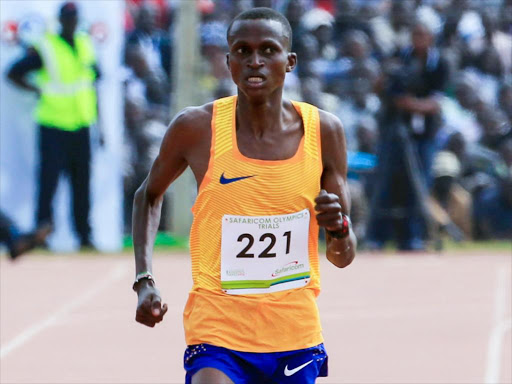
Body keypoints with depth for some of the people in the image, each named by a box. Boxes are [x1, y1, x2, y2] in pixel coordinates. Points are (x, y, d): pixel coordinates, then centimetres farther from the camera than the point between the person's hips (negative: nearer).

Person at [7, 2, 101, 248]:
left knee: (82, 183, 7)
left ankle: (84, 235, 13)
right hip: (53, 126, -4)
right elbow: (14, 73, 1)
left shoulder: (86, 47, 11)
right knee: (48, 181, -7)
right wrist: (37, 91, -9)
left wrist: (100, 126, 16)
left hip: (80, 126, 5)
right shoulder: (44, 48, -4)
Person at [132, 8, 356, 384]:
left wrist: (339, 229, -17)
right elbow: (150, 194, 14)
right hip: (218, 332, -3)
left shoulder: (323, 131, -1)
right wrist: (144, 281, 3)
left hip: (296, 338, 3)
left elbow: (343, 257, 6)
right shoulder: (197, 128, -6)